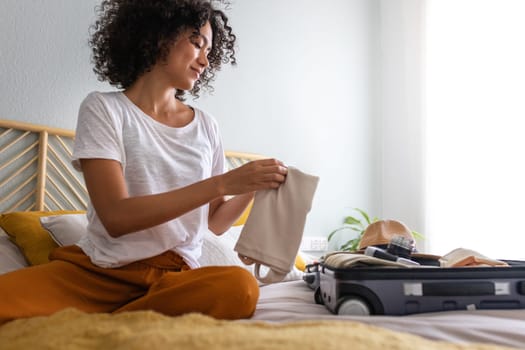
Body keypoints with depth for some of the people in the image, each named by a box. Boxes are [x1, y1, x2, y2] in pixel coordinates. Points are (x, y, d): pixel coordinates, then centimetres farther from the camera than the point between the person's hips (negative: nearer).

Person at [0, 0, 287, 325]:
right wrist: (222, 183, -16)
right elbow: (116, 218, -13)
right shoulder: (103, 108, 0)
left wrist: (253, 188, -3)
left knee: (240, 286, -32)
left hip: (174, 274, 5)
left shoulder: (206, 126, 12)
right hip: (98, 269, -4)